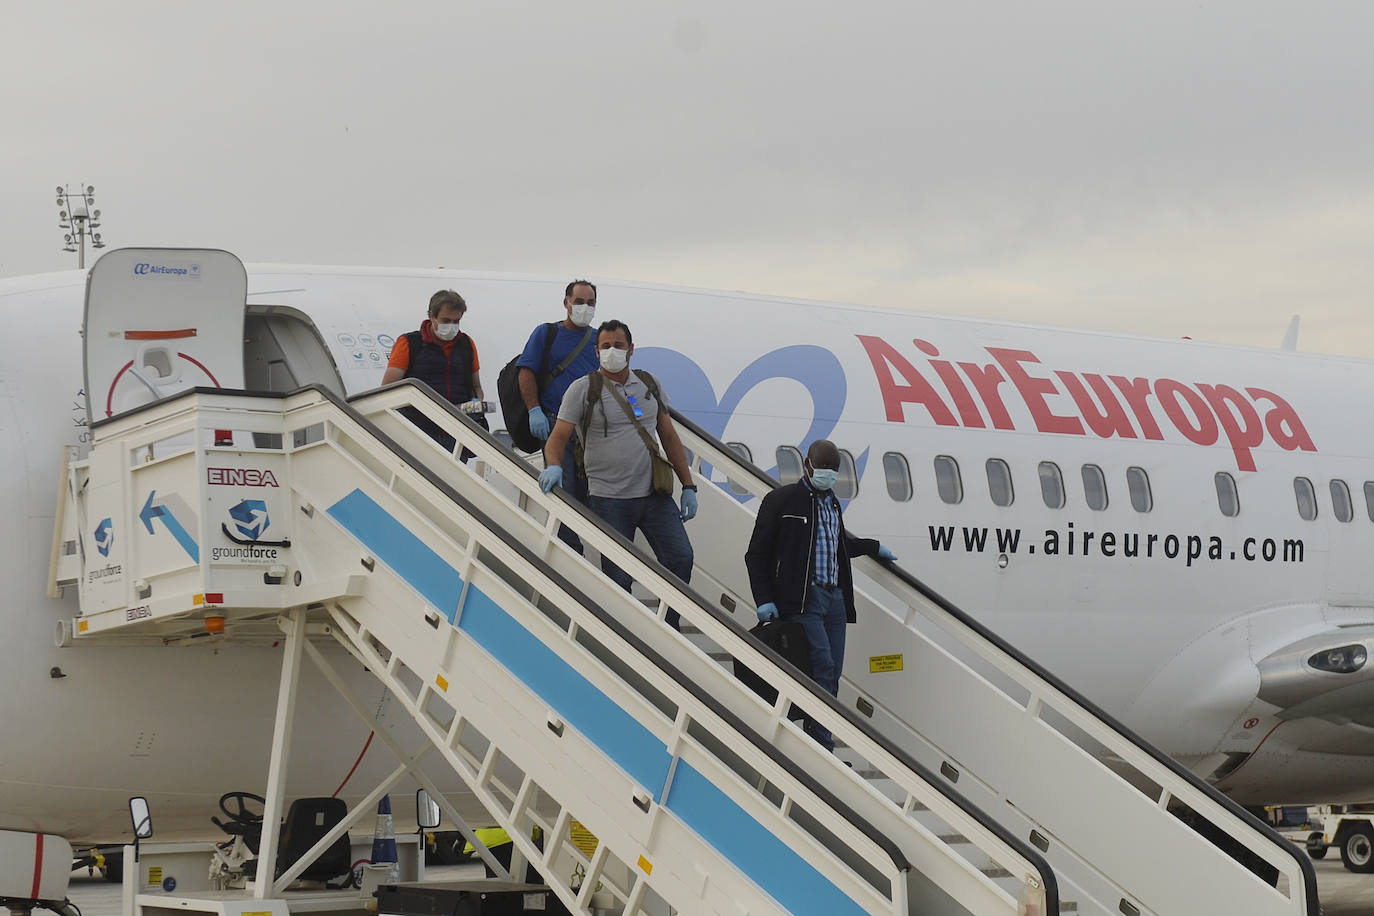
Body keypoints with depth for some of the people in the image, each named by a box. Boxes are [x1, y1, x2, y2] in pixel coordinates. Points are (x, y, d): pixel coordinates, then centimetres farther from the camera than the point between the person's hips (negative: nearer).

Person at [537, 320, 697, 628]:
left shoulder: (649, 384, 11)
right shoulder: (583, 389, -1)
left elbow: (669, 436, 16)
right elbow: (558, 437, -7)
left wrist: (688, 486, 12)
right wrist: (553, 466, -29)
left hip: (654, 494, 4)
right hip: (609, 498, -4)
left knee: (680, 559, -5)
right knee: (619, 577, -4)